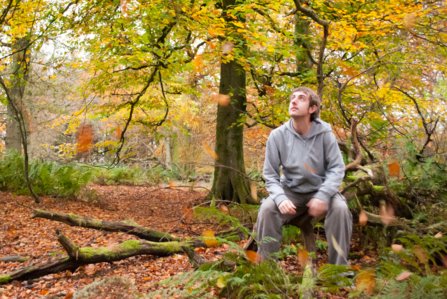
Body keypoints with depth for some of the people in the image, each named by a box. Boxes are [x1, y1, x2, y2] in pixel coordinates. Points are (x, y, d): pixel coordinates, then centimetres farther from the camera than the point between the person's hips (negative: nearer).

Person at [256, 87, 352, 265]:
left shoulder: (324, 133, -10)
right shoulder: (278, 135, -9)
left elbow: (337, 168, -8)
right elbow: (270, 175, -5)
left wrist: (323, 196, -25)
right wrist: (280, 198, -25)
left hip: (320, 190, 0)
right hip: (291, 192, 1)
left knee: (340, 208, -28)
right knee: (267, 208, -26)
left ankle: (339, 268, -11)